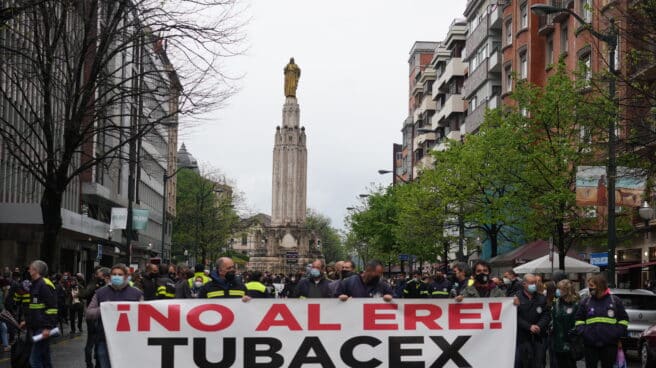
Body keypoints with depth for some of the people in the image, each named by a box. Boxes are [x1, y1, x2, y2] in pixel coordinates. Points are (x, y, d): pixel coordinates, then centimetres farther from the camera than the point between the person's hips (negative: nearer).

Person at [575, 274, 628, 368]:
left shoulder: (615, 300, 3)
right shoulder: (585, 302, 7)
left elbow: (623, 320, 7)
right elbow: (579, 320, 12)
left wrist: (617, 333, -6)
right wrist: (583, 332, -5)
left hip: (609, 344, -1)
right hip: (590, 344, 1)